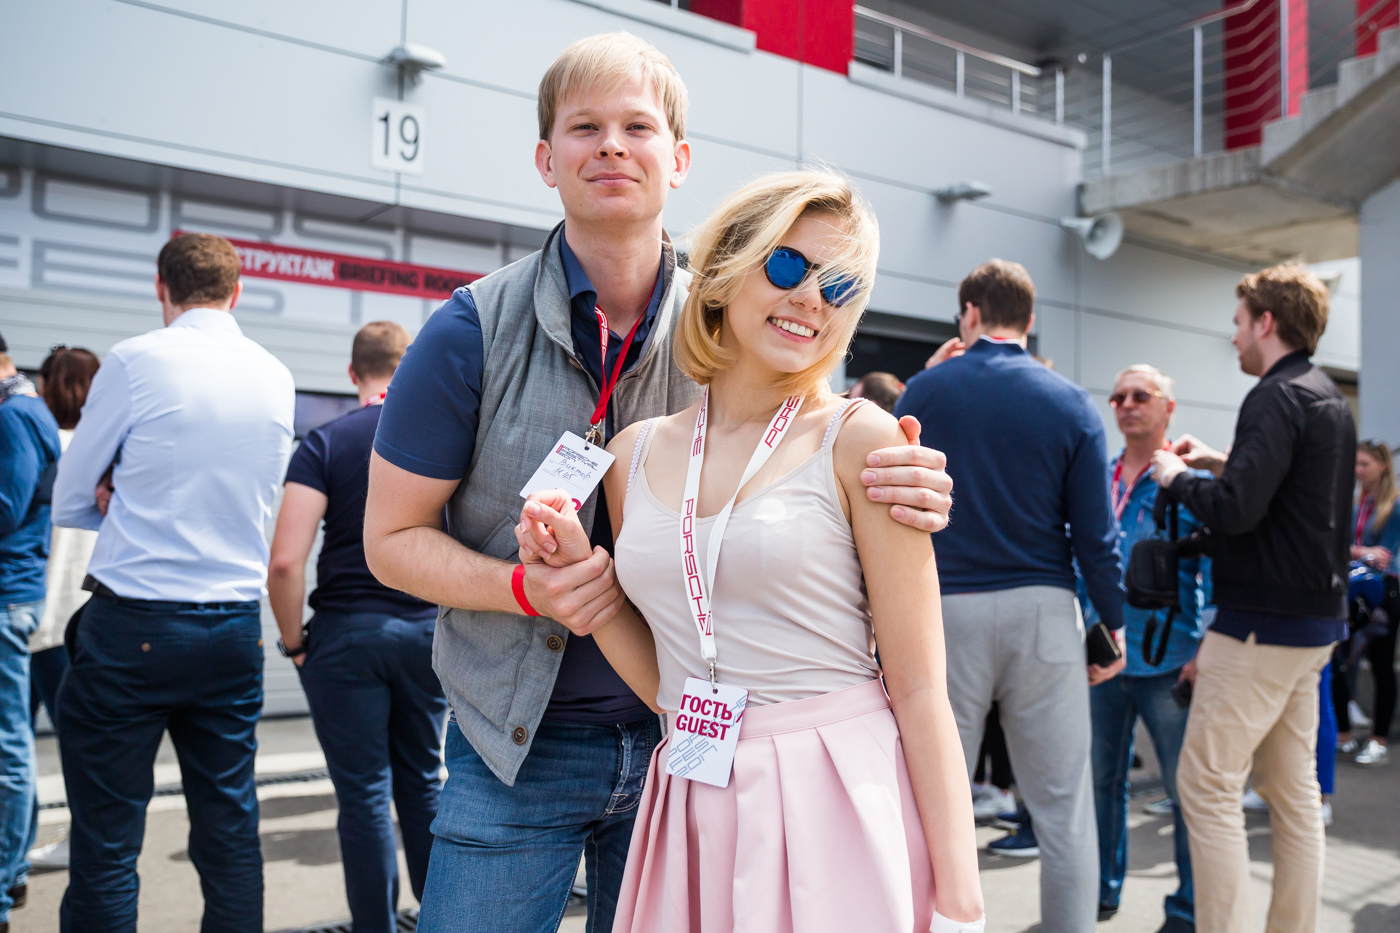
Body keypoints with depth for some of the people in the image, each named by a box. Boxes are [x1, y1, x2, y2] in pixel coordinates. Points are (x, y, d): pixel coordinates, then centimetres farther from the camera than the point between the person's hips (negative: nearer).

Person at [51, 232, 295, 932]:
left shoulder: (135, 360, -7)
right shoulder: (276, 378, 7)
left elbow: (69, 504, 2)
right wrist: (140, 507, 11)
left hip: (133, 626, -4)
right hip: (236, 628, 5)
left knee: (106, 841, 4)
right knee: (230, 829, 12)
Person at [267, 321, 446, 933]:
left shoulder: (325, 443, -6)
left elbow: (285, 562, -15)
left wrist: (293, 642, -2)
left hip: (346, 633, -3)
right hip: (429, 630, 3)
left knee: (365, 795, 6)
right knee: (423, 784, 17)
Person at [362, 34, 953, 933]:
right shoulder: (475, 329, -9)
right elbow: (393, 537, -3)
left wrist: (902, 496, -20)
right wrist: (526, 588, -21)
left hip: (684, 742, 2)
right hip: (519, 751, -1)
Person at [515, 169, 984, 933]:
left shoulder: (859, 441, -7)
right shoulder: (634, 455, 5)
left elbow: (919, 690, -9)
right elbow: (669, 685, 10)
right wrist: (579, 578, -3)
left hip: (836, 812, -4)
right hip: (693, 820, 4)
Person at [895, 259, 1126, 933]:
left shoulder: (925, 391, -1)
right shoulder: (1071, 405, 0)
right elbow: (1095, 534, 0)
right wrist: (1113, 623, 8)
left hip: (944, 608, 0)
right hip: (1042, 609, 1)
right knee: (1063, 807, 8)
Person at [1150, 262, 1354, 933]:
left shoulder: (1277, 397, -16)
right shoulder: (1329, 399, 15)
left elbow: (1236, 509, -25)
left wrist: (1176, 477, -8)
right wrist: (1219, 463, 17)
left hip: (1263, 623, -10)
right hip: (1315, 615, 10)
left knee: (1206, 784, -5)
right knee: (1292, 788, 14)